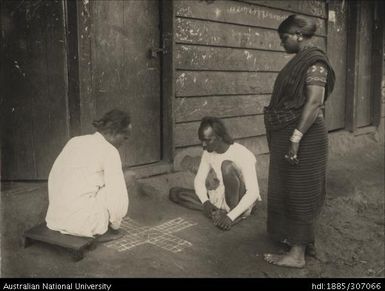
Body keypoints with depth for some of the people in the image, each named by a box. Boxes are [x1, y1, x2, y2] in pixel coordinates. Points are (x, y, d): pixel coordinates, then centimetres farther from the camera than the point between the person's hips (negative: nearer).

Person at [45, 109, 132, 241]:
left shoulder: (74, 141, 10)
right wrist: (115, 225, 7)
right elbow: (118, 196, -11)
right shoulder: (110, 151, -9)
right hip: (81, 222, -7)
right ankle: (100, 231, 13)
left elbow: (53, 177, 15)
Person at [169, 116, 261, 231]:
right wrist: (205, 202, -17)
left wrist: (231, 216, -34)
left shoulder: (243, 155, -21)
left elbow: (253, 192, -26)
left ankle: (233, 214, -19)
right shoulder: (208, 153, 0)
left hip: (240, 203, -7)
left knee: (227, 165, -34)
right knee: (174, 193, -7)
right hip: (220, 198, 7)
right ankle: (217, 212, -16)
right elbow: (199, 180, 3)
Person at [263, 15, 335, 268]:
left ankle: (297, 254, 5)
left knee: (300, 192, -4)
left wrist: (296, 138, -27)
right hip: (289, 133, 9)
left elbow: (314, 102, -23)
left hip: (303, 136, -9)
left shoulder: (314, 61, -14)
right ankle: (300, 236, 30)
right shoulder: (300, 61, 14)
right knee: (290, 189, 16)